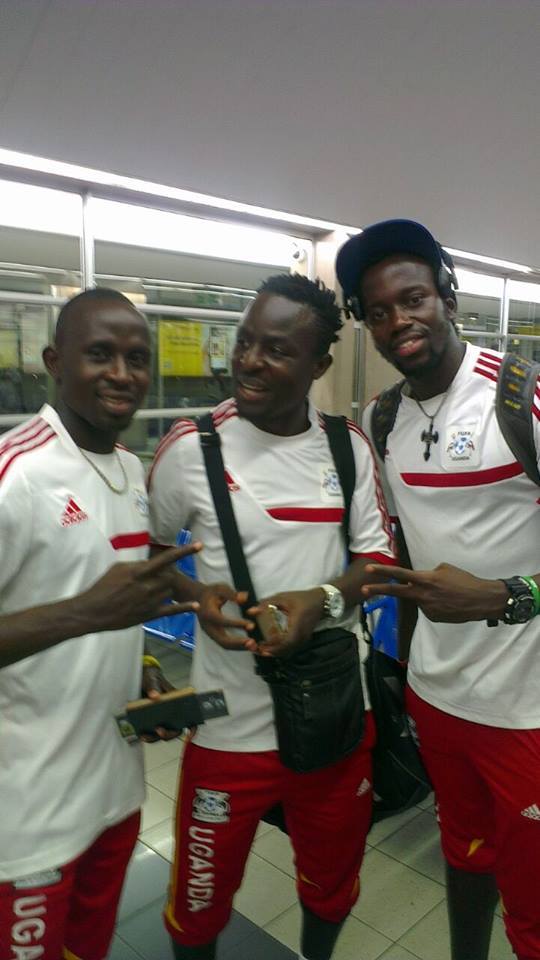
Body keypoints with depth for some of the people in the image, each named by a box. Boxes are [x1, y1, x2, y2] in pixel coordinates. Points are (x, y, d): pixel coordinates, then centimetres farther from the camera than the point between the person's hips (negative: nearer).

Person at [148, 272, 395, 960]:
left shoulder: (349, 445, -2)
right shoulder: (191, 446, -12)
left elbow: (377, 554, 2)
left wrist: (325, 599, -17)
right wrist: (199, 603, -15)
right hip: (233, 725, -3)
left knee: (333, 883, 26)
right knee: (200, 902, 16)